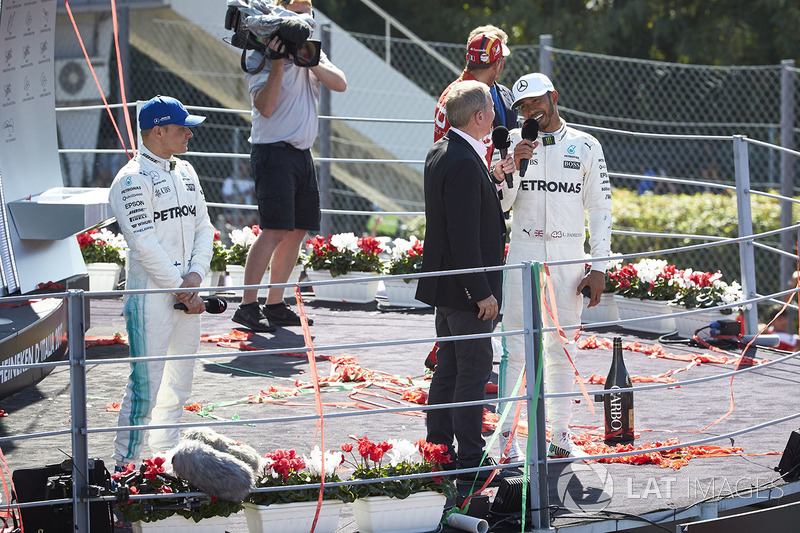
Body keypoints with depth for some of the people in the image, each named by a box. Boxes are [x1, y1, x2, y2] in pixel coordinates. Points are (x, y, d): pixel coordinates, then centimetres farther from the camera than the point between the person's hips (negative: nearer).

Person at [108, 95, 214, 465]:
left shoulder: (186, 172, 14)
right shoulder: (132, 180, -12)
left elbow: (203, 227, 14)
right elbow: (144, 244, -17)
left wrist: (196, 275, -4)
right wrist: (181, 289, -14)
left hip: (186, 292, 8)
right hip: (151, 294, -8)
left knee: (179, 385, 13)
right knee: (146, 386, -10)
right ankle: (124, 469, -5)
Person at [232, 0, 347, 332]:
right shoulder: (260, 57, -7)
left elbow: (340, 84, -2)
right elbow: (266, 106, -18)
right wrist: (279, 61, -23)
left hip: (302, 153, 8)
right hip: (274, 152, -8)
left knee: (298, 230, 7)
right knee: (275, 229, -16)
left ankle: (275, 305, 13)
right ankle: (248, 306, -16)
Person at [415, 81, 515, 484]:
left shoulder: (440, 152, 7)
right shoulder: (464, 164, -23)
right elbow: (464, 236, -25)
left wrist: (493, 179, 8)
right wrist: (482, 293, -21)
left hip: (445, 285, 10)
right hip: (465, 288, -10)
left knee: (449, 369, 17)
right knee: (474, 371, -2)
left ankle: (438, 449, 25)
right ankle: (470, 462, 3)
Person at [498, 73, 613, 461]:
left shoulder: (586, 147, 4)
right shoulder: (513, 144, 4)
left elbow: (600, 210, 4)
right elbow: (501, 204, -1)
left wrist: (599, 268, -2)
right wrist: (514, 166, -17)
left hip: (569, 259, 1)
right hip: (523, 253, -1)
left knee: (562, 351, 5)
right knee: (514, 347, -4)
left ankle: (560, 435, 12)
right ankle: (507, 435, 1)